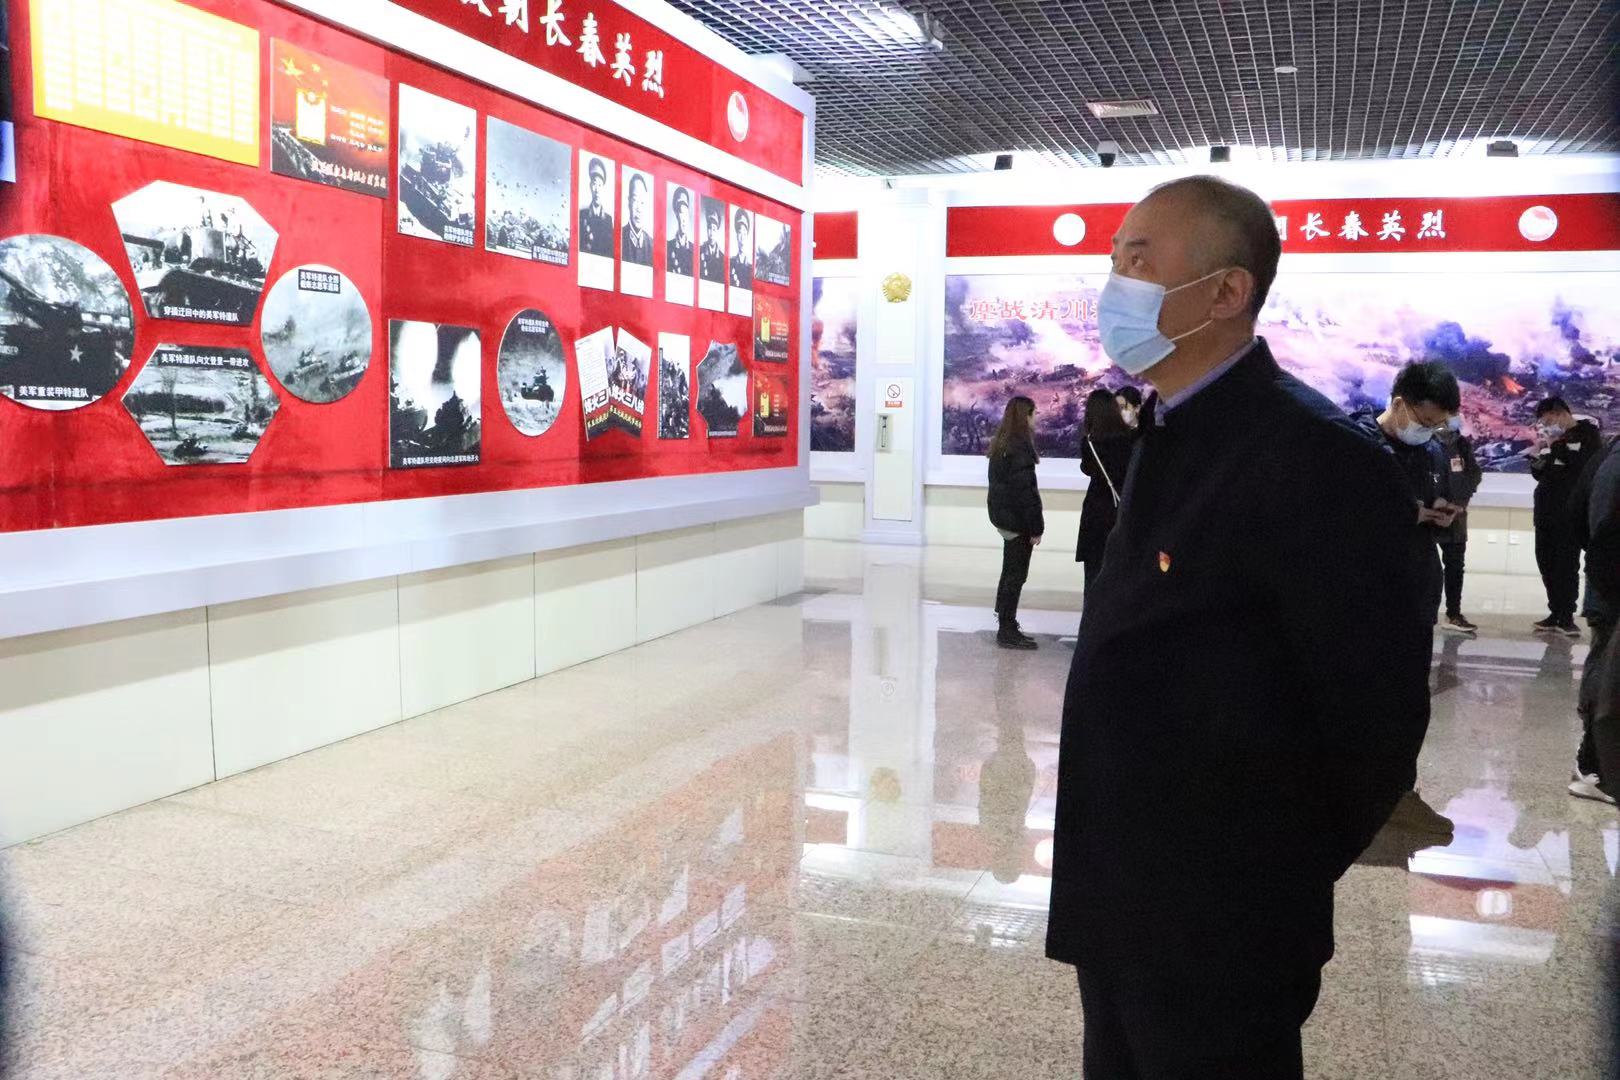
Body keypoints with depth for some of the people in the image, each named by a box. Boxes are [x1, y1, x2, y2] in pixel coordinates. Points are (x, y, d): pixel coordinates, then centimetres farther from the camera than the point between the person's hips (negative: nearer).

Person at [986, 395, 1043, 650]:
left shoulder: (1000, 445, 10)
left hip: (1001, 514, 9)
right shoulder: (1021, 447, -17)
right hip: (1017, 517, -9)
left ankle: (1006, 627, 21)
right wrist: (1036, 527, -15)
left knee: (1010, 572, 15)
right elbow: (1026, 489, -19)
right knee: (1016, 574, -3)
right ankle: (1008, 630, 1)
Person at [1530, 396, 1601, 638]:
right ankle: (1556, 613, 14)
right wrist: (1537, 455, 0)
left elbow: (1584, 464, -19)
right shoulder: (1553, 438, 14)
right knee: (1546, 563, 7)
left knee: (1567, 564, -8)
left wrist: (1556, 445, -14)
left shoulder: (1587, 434, -2)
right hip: (1545, 511, 7)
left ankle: (1566, 616, -4)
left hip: (1571, 513, -7)